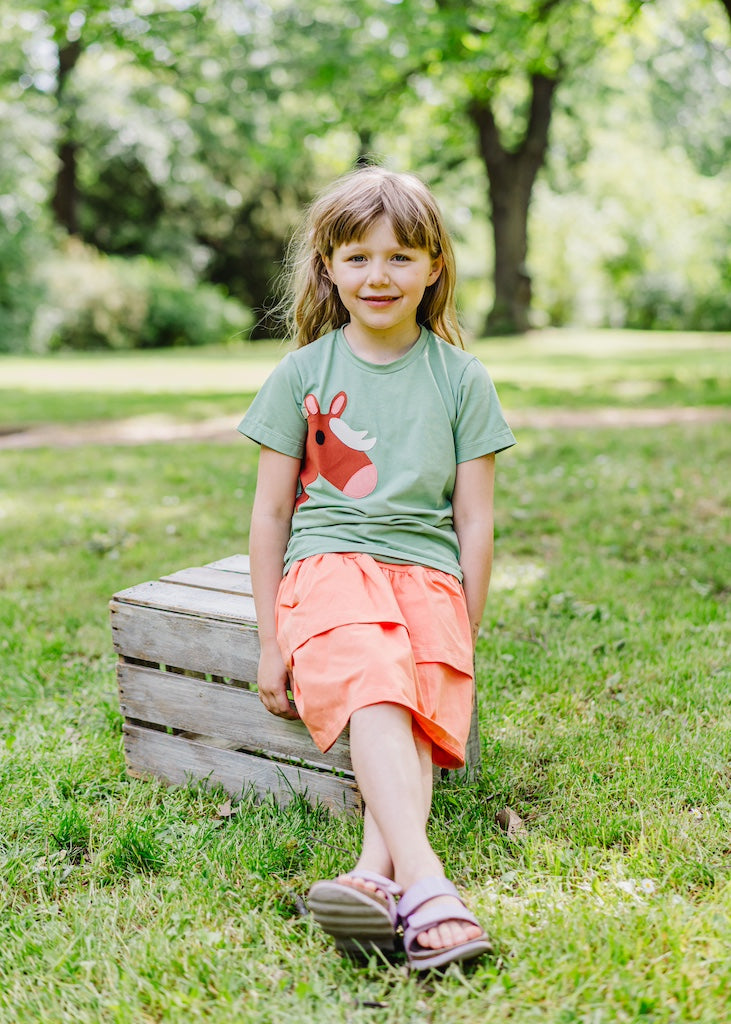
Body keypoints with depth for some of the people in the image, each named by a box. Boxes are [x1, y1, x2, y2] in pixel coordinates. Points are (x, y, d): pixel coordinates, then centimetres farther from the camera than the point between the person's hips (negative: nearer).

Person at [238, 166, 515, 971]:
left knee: (420, 704, -27)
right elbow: (270, 514, 8)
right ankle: (423, 882, -43)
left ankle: (376, 872, -40)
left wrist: (466, 640, 5)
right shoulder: (302, 374, 8)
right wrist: (269, 643, 4)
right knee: (373, 692, -30)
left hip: (427, 572, 2)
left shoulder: (461, 378, 9)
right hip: (329, 565, -2)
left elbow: (475, 521, 9)